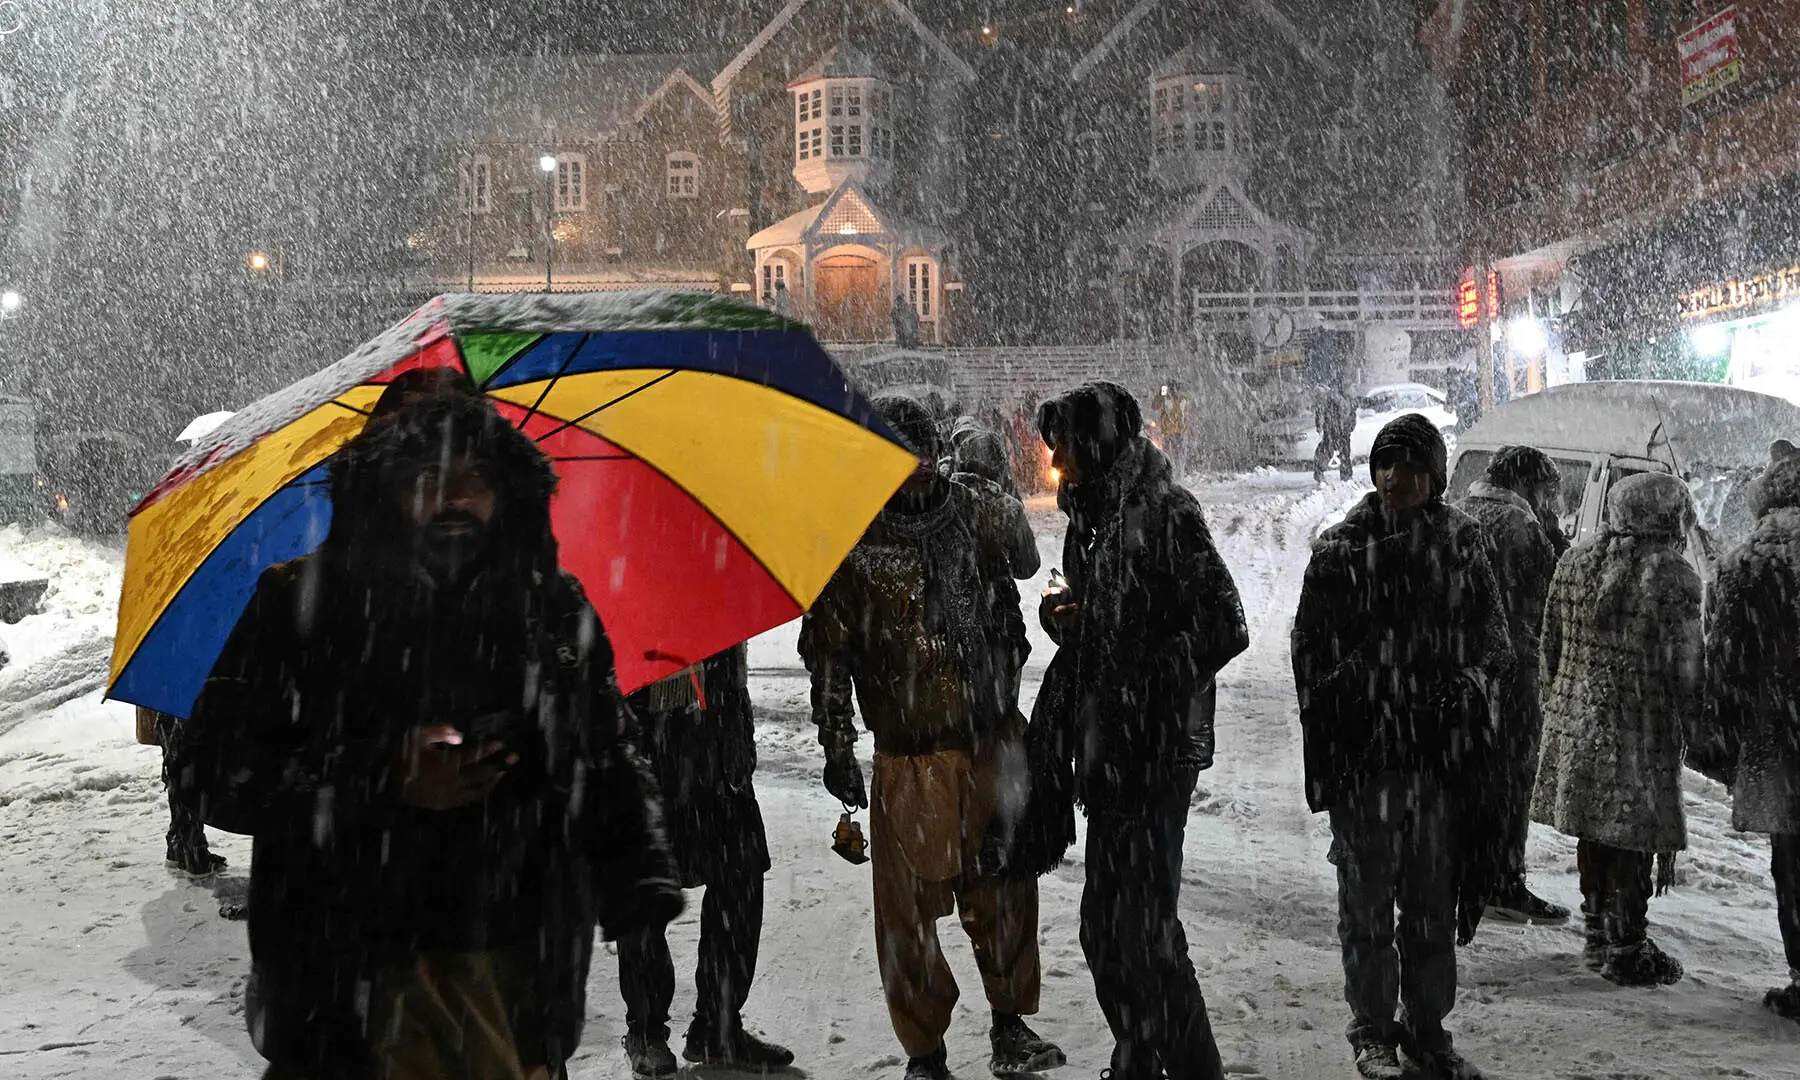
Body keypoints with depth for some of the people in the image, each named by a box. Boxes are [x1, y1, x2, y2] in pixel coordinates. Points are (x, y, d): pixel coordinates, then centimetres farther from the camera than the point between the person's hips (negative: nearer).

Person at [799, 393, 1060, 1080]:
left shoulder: (965, 513, 8)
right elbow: (827, 651, -3)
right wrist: (837, 750, -5)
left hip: (990, 739, 4)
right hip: (908, 754, -4)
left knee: (1004, 890, 10)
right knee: (909, 906, 3)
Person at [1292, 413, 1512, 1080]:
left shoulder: (1462, 542, 4)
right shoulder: (1340, 549, -2)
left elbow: (1495, 642, 11)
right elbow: (1311, 653, 0)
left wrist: (1471, 684, -7)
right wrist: (1324, 751, -3)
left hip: (1442, 752, 2)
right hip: (1364, 752, -2)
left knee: (1434, 899, 12)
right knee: (1367, 897, 8)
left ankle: (1427, 1026, 27)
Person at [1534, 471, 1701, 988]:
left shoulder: (1574, 562, 5)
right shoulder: (1671, 575, -14)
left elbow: (1551, 645, 11)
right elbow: (1685, 667, -10)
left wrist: (1556, 707, 21)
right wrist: (1695, 716, 6)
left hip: (1576, 718, 6)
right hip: (1641, 729, -6)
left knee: (1593, 833, 16)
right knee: (1636, 837, 3)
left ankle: (1597, 935, 28)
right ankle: (1627, 950, 11)